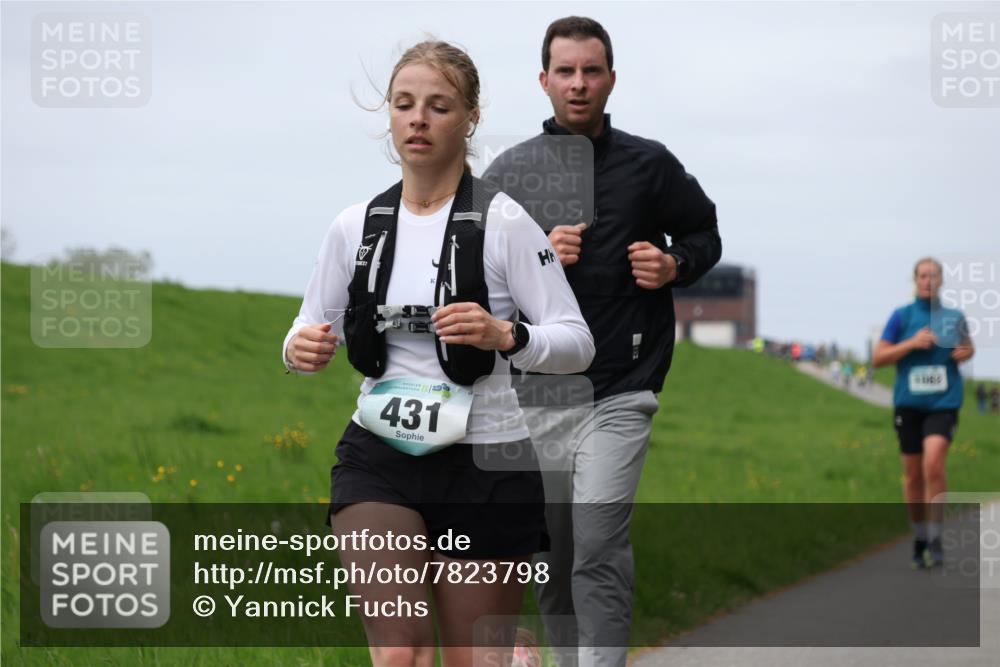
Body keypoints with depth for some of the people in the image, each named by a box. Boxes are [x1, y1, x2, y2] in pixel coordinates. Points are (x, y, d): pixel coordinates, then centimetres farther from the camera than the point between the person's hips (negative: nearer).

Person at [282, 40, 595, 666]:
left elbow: (578, 343, -10)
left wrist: (503, 334, -30)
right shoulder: (355, 225, 5)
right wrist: (301, 349, -11)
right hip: (378, 457, 2)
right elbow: (312, 329, 14)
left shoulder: (503, 221, -7)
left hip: (484, 467, -2)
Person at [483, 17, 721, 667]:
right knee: (550, 556, 10)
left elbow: (705, 234, 17)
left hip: (620, 392, -3)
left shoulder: (649, 164, 4)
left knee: (599, 550, -15)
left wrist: (675, 266, -5)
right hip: (534, 389, 3)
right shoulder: (509, 172, 6)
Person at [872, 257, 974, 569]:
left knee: (933, 464, -20)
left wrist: (966, 352, 0)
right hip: (909, 403, 1)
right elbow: (878, 358, 0)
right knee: (913, 475, 7)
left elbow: (967, 347, 24)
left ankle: (935, 541, -14)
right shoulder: (901, 316, 2)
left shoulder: (954, 317, 6)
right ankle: (919, 538, 24)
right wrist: (912, 344, -12)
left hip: (943, 402, -1)